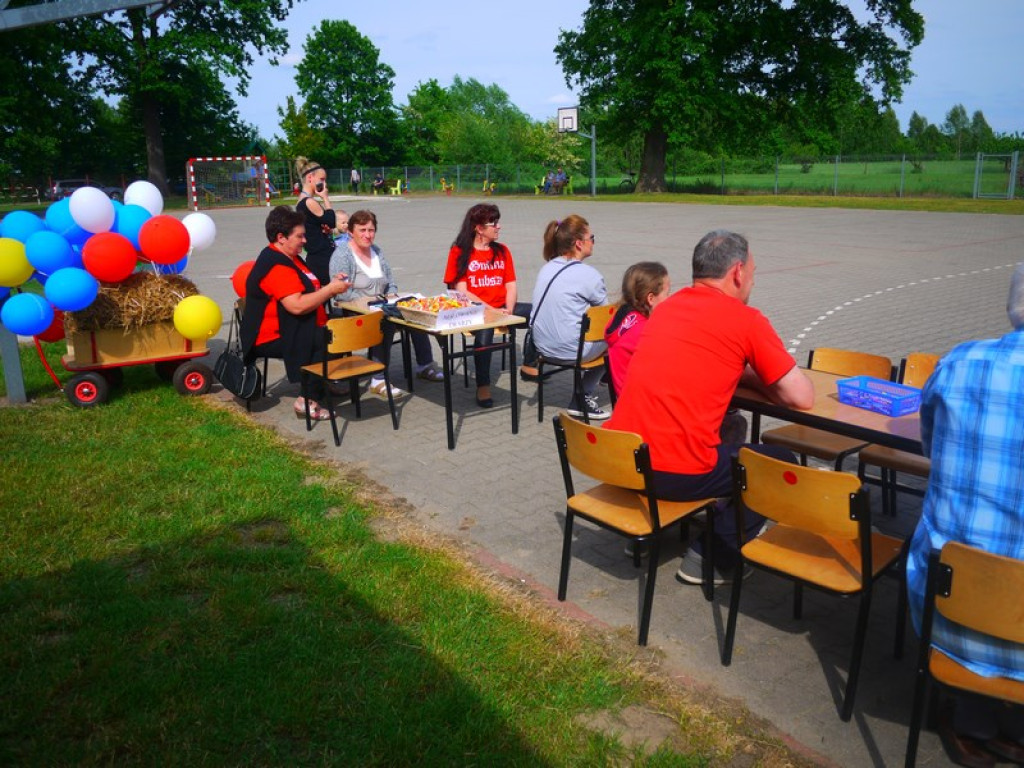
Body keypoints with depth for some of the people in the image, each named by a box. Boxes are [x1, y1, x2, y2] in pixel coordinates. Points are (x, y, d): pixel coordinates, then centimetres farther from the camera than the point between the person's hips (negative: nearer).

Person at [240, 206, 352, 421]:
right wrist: (330, 289, -20)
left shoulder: (290, 258, 14)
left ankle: (329, 383, 9)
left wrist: (331, 286, 2)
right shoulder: (275, 266, -20)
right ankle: (308, 402, -22)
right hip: (274, 338, -11)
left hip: (289, 329, 11)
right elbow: (297, 305, -30)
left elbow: (307, 293, 19)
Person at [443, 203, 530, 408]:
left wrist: (508, 310, -12)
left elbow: (511, 286, 8)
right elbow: (461, 291, -7)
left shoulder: (502, 251, 16)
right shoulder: (459, 253, 1)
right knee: (485, 327, -38)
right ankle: (483, 387, -30)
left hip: (501, 309, 5)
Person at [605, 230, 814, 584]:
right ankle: (711, 558, 14)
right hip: (678, 474, -7)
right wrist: (761, 378, 15)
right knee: (782, 462, 16)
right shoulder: (747, 320, -6)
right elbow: (802, 397, -4)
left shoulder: (666, 306, 14)